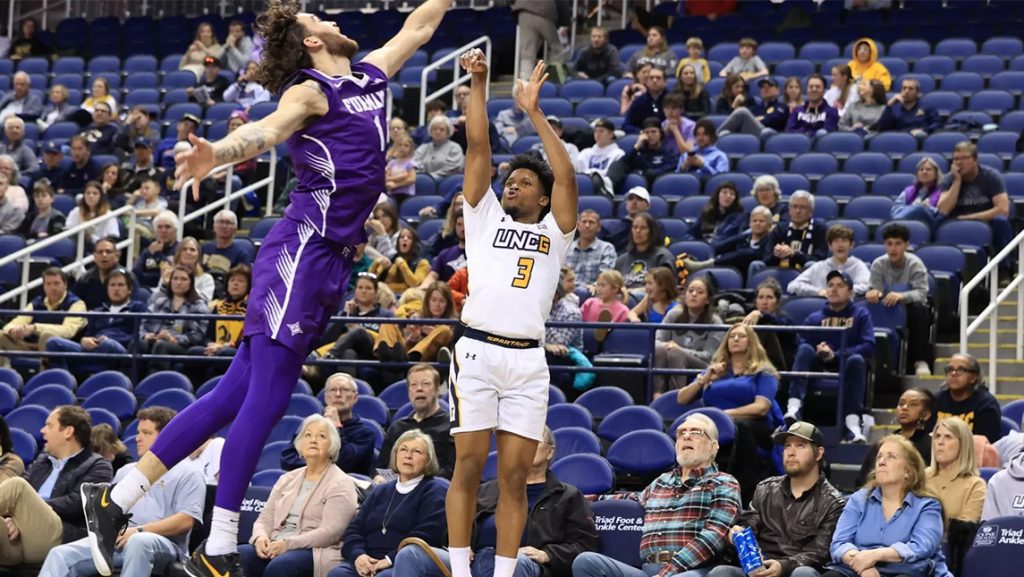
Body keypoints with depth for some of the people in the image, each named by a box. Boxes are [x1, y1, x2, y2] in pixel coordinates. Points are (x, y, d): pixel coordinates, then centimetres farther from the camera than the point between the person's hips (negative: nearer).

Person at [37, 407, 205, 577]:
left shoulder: (187, 473, 9)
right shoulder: (127, 471, 31)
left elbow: (186, 520, -5)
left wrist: (139, 531, -15)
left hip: (162, 542, -6)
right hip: (117, 539, 6)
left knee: (138, 543, -43)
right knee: (61, 555, -20)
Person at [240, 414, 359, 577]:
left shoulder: (340, 484, 2)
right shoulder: (287, 479, 22)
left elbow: (330, 532, -10)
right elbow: (265, 519, 19)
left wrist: (288, 544, -20)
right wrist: (260, 537, -7)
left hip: (315, 552, -5)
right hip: (275, 548, 5)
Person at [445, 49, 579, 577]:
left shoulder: (554, 232, 16)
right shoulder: (485, 218, 17)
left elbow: (567, 176, 2)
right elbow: (477, 148, 10)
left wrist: (534, 113, 0)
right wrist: (478, 85, 3)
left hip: (527, 360, 1)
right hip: (478, 351, -1)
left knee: (515, 474, 0)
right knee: (469, 465, -4)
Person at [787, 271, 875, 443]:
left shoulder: (860, 315, 10)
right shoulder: (814, 318, 14)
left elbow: (869, 347, -5)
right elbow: (801, 349, 3)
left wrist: (836, 355, -16)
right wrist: (819, 353, -20)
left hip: (848, 371, -1)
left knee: (857, 359, -33)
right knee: (805, 349, -26)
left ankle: (853, 423, -44)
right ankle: (794, 407, -44)